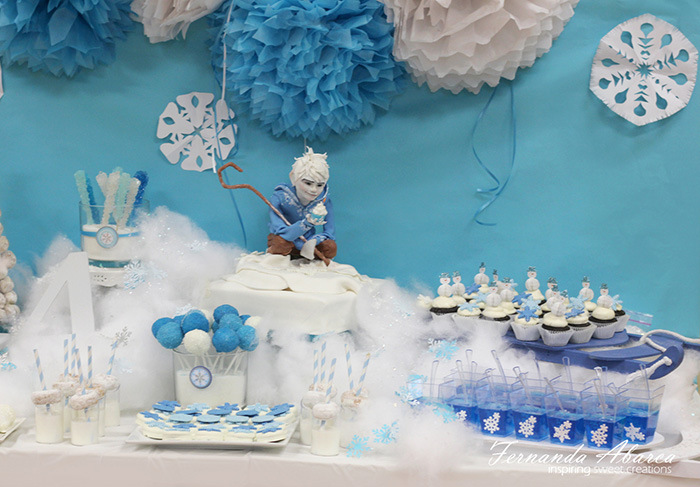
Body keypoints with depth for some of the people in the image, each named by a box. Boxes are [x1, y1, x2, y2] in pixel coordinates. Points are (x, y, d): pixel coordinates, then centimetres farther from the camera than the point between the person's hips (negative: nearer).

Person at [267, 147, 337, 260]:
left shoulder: (324, 201, -14)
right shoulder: (279, 198, -24)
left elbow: (330, 234, -11)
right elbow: (282, 234, -34)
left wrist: (312, 241, -34)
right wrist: (308, 223, -51)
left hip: (307, 244, 2)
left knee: (331, 247, -26)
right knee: (281, 242, -38)